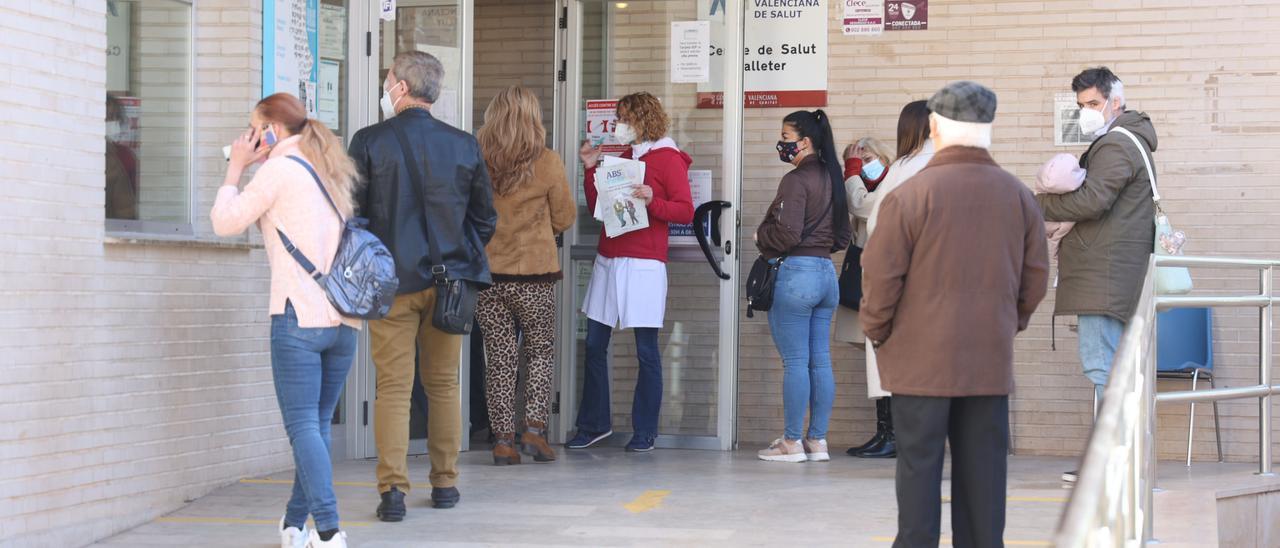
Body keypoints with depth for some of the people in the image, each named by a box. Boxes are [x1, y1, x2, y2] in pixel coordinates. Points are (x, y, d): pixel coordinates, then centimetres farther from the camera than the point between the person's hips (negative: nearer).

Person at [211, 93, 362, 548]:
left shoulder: (280, 169, -4)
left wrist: (236, 168, 9)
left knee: (303, 426, -8)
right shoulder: (331, 171, 19)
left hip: (299, 315, -7)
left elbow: (225, 221, -2)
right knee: (318, 425, 12)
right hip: (344, 318, 7)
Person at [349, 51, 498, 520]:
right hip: (448, 279, 3)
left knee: (393, 387, 0)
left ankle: (393, 489, -7)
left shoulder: (369, 142, -6)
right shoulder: (464, 145, 3)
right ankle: (445, 483, 18)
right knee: (443, 383, 14)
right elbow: (485, 216, 8)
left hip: (392, 282, -3)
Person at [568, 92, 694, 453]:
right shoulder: (622, 157, 19)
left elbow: (686, 212, -8)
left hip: (643, 266, -7)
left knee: (646, 351, -2)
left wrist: (652, 200, -22)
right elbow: (596, 208, 19)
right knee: (594, 345, 6)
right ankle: (594, 424, 16)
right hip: (608, 261, 7)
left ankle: (645, 432, 5)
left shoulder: (668, 159, -1)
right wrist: (590, 169, 9)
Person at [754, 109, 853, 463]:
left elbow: (787, 233, -18)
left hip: (795, 272, -8)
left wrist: (760, 236, -1)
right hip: (827, 272, 8)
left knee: (795, 361, -3)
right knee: (821, 361, 9)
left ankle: (792, 442, 1)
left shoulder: (795, 181, -13)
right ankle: (817, 440, 13)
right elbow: (844, 235, 17)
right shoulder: (832, 179, 13)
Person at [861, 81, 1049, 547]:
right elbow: (1036, 276, 10)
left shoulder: (910, 195, -11)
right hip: (991, 359, 4)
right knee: (983, 466, 9)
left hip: (922, 358, -4)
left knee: (919, 462, 3)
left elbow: (881, 274, -9)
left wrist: (877, 331, 6)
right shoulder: (1018, 195, 4)